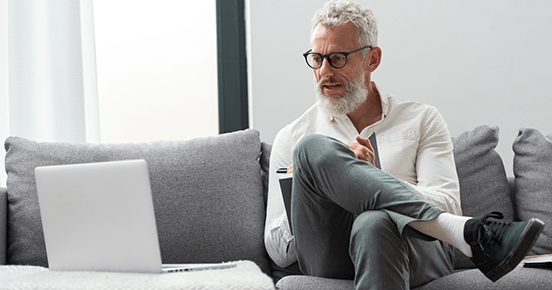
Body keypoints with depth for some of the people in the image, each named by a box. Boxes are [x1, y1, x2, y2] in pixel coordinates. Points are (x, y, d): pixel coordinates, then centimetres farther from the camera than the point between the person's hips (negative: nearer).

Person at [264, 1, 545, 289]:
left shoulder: (422, 120, 19)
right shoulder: (293, 138, 20)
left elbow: (447, 205, 3)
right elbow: (279, 254, 15)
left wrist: (362, 180, -10)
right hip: (330, 265, 2)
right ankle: (470, 234, -36)